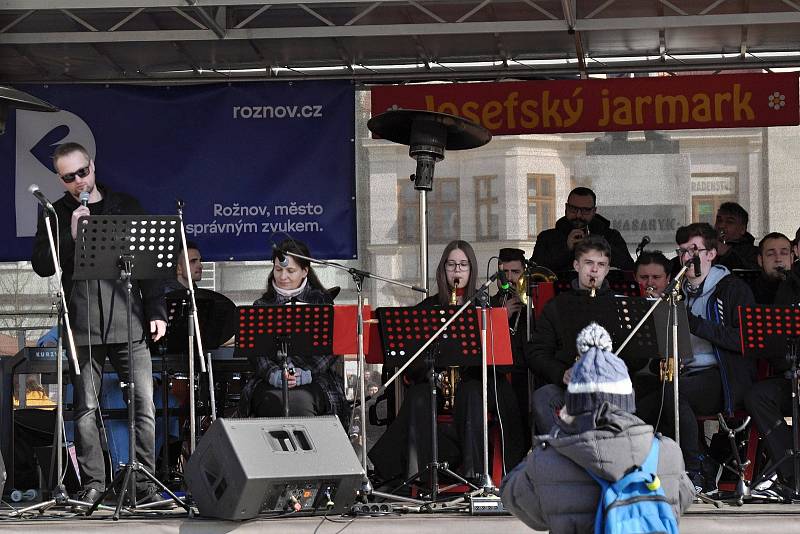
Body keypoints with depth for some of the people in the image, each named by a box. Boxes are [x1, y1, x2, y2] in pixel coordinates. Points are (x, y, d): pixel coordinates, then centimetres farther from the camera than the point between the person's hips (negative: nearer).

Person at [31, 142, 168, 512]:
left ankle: (145, 485, 0)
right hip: (83, 328, 0)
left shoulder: (126, 206, 12)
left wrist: (156, 311, 5)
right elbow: (42, 266, 0)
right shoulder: (55, 215, 9)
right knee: (85, 409, 0)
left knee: (144, 405, -5)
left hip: (129, 325, 1)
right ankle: (92, 486, 6)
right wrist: (71, 235, -12)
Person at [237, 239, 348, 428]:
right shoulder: (262, 306, 14)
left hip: (314, 379, -1)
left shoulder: (321, 302, 10)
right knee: (274, 403, -32)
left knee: (299, 402, -33)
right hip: (270, 382, 1)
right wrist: (275, 375, -18)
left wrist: (305, 373, -17)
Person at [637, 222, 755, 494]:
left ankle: (697, 472, -26)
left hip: (727, 378, -7)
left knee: (672, 393, -34)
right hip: (688, 375, 7)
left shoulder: (734, 289, 1)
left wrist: (696, 324, -17)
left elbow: (745, 340, -11)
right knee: (642, 410, -18)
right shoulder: (680, 293, 21)